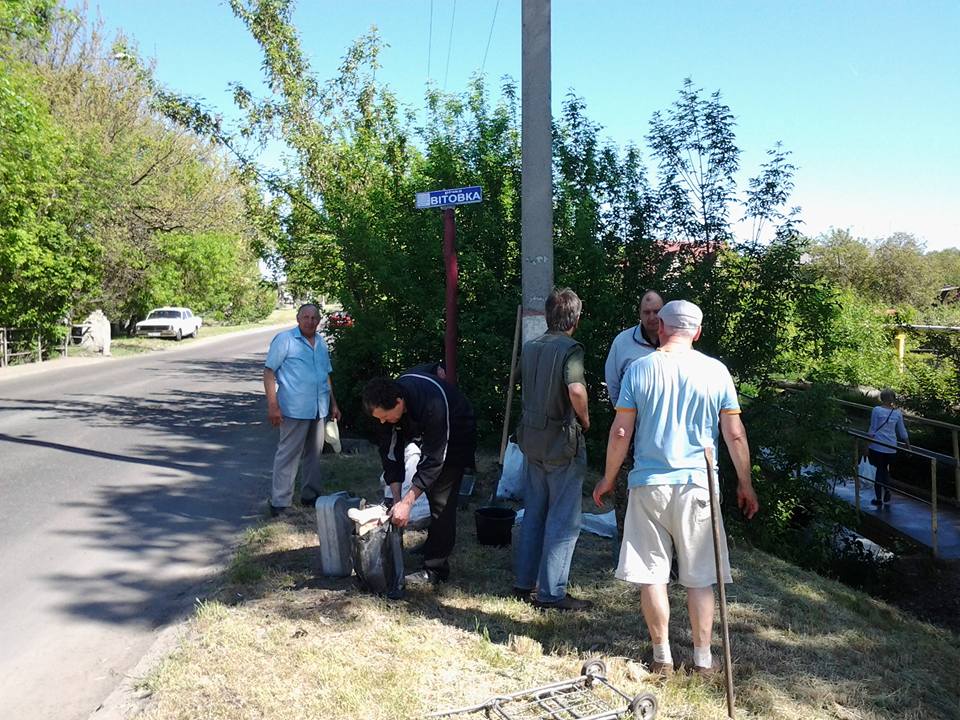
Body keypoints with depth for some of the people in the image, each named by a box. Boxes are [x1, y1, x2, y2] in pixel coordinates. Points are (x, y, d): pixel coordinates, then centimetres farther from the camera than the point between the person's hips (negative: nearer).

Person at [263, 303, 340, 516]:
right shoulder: (284, 339, -6)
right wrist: (273, 405, -16)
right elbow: (269, 372, -9)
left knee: (314, 454, 15)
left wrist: (333, 404, 21)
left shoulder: (321, 343, 14)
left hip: (319, 410, 7)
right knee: (288, 456, -4)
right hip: (294, 409, -7)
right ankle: (279, 503, 3)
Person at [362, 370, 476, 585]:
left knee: (441, 500, -12)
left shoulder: (433, 405, -42)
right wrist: (396, 499, -19)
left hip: (456, 437, -7)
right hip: (426, 435, 7)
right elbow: (390, 451, -15)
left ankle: (434, 570, -8)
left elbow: (433, 460, -36)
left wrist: (406, 502, -35)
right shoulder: (388, 400, -21)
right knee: (430, 491, 13)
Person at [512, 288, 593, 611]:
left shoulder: (530, 348, 7)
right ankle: (552, 593, 7)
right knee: (564, 518, 2)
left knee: (534, 512, 16)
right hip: (562, 441, -7)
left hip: (533, 438, 7)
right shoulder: (570, 349, -15)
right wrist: (585, 419, -12)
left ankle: (523, 583, 24)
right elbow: (576, 390, -29)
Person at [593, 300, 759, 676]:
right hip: (698, 485, 1)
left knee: (651, 574, 9)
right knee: (700, 578, 12)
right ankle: (703, 659, 20)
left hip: (649, 485, -1)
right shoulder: (716, 371, -1)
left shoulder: (639, 369, -3)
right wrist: (745, 485, 13)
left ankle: (662, 658, 18)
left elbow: (621, 432, -3)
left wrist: (608, 479, 10)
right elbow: (735, 435, 0)